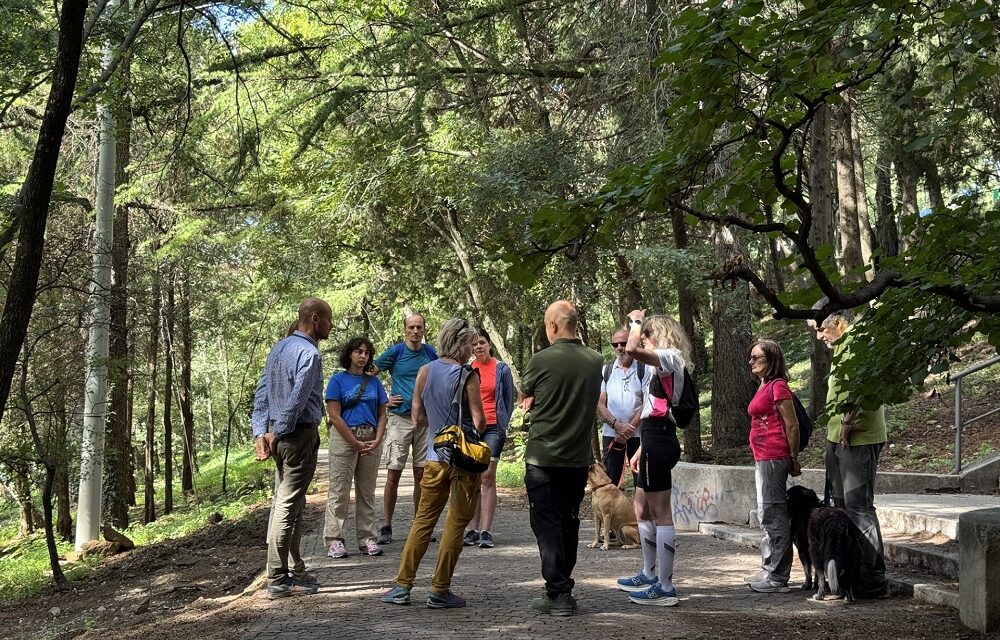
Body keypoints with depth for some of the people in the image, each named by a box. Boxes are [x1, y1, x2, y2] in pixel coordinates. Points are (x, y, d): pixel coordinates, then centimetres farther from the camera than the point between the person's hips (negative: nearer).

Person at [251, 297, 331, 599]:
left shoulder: (280, 347, 14)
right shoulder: (309, 353, -15)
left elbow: (262, 393, 11)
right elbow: (296, 400, -20)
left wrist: (261, 432, 6)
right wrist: (277, 434, -11)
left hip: (280, 435, 9)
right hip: (300, 434, -9)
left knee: (285, 503, 16)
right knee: (288, 506, -5)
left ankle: (295, 570, 26)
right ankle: (278, 580, 0)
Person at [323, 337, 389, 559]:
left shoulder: (374, 382, 12)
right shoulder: (338, 380, -1)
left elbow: (382, 415, 11)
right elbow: (334, 416, -7)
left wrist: (377, 441, -6)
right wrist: (357, 443, -11)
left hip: (371, 441, 4)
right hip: (344, 437, -4)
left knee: (367, 491, 8)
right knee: (339, 490, -3)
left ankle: (367, 539, 13)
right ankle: (335, 540, 1)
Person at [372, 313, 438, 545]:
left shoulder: (432, 354, 6)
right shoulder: (395, 352, -2)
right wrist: (384, 399, -2)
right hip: (400, 418, -3)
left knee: (421, 474, 7)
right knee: (393, 474, -3)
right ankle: (386, 527, 4)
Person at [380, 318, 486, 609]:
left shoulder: (425, 372, 3)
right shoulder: (468, 376, -12)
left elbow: (418, 418, 7)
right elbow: (479, 421, -14)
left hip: (435, 458, 4)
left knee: (423, 520, 13)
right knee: (456, 523, 5)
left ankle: (402, 586, 12)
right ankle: (439, 590, 8)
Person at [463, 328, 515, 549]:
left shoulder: (501, 369, 4)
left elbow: (509, 399, 9)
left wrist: (504, 424, 5)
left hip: (492, 428, -2)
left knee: (488, 477, -9)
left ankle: (485, 531, -8)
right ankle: (473, 530, 8)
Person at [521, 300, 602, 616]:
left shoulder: (542, 360, -14)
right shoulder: (595, 361, 1)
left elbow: (524, 394, 4)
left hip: (543, 457, -5)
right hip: (579, 457, 5)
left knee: (547, 525, 1)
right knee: (569, 523, 15)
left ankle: (558, 594, -2)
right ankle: (564, 588, 23)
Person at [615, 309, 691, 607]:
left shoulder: (669, 357, -9)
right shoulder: (665, 365, 21)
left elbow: (632, 349, -28)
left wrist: (636, 322, -11)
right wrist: (641, 449, 23)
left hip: (658, 442, -11)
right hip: (656, 440, 11)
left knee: (660, 514, -8)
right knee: (641, 509, 20)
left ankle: (665, 587, -4)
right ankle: (649, 575, 32)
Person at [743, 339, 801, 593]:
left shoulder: (778, 386, -11)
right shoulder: (764, 387, 17)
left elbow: (792, 426, -12)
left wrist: (794, 461, -9)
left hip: (774, 458, -10)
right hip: (763, 458, 10)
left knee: (773, 514, -7)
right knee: (767, 514, 16)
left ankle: (777, 577, -3)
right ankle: (769, 570, 25)